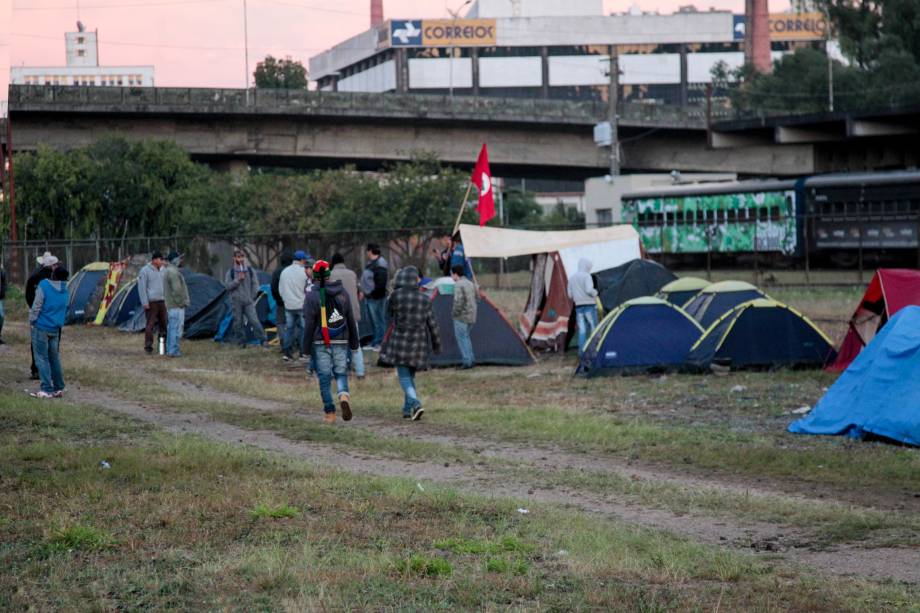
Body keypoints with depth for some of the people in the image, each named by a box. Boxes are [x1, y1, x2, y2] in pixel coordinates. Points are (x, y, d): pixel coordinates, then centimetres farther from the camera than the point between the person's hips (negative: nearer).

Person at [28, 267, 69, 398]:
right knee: (54, 358, 14)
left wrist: (31, 321, 0)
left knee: (42, 358, -3)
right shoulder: (64, 291, 4)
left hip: (41, 327, -6)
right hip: (56, 328, 6)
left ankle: (47, 389, -8)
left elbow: (37, 306, -13)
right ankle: (58, 388, 17)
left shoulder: (44, 286, -14)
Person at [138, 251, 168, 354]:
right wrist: (145, 302, -14)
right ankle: (148, 347, 0)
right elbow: (142, 288, -10)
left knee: (164, 323, 8)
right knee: (150, 324, -6)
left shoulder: (163, 270, 10)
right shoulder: (145, 271, -8)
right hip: (151, 302, -6)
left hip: (162, 301, 6)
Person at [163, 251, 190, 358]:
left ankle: (169, 349, 20)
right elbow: (177, 290, -23)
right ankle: (173, 351, -10)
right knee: (176, 328, -9)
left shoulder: (169, 271, 17)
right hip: (177, 306, -11)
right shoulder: (173, 272, -18)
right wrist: (182, 302, -15)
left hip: (170, 305, 11)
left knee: (171, 327, 15)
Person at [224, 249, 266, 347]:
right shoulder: (230, 272, 2)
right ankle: (241, 342, 12)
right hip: (236, 302, 0)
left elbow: (255, 284, 9)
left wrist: (252, 297, 2)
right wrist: (238, 280, -16)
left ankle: (262, 340, -6)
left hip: (248, 301, 0)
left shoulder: (250, 270, 7)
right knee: (238, 323, 1)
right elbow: (227, 286, -6)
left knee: (254, 320, -11)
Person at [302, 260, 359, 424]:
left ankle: (329, 413, 3)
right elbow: (351, 320, 9)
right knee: (341, 373, 11)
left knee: (324, 377, 4)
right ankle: (344, 395, -20)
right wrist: (354, 343, 18)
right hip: (341, 342, 2)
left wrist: (306, 348, -2)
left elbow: (309, 325, -8)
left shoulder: (311, 296, -7)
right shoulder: (342, 292, 5)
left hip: (321, 343, -2)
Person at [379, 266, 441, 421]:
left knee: (404, 377, -2)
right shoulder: (424, 299, 0)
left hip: (400, 340, -3)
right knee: (410, 376, 17)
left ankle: (416, 404, -23)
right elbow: (432, 323, 4)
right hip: (419, 343, 3)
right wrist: (437, 344, 14)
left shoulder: (396, 295, -8)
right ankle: (407, 410, 19)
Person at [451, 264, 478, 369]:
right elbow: (475, 299, 18)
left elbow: (458, 301, -23)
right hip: (471, 316, 9)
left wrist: (454, 313, -10)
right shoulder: (470, 283, 13)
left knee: (461, 337, -2)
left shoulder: (458, 285, -16)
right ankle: (471, 359, 18)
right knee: (466, 337, 19)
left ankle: (467, 361, -4)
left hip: (461, 317, -9)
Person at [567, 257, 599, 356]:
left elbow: (570, 295, 13)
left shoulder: (572, 278, 13)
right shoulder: (586, 276, -9)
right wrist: (595, 293, -1)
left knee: (582, 330, 5)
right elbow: (589, 290, -21)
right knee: (594, 328, 0)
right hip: (589, 305, -6)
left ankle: (581, 351, -1)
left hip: (579, 307, 6)